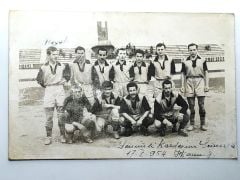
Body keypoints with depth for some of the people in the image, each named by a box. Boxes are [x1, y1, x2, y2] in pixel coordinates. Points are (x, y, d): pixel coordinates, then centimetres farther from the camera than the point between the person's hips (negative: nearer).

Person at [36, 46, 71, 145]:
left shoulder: (62, 66, 5)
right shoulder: (44, 67, 2)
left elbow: (67, 76, 19)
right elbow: (39, 80, 11)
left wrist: (64, 80, 7)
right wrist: (46, 85, 8)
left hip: (60, 90, 1)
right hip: (49, 91, -1)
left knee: (61, 115, 3)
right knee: (49, 116, 1)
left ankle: (62, 135, 12)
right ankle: (48, 136, 9)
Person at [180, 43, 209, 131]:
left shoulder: (202, 60, 8)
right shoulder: (185, 62, 10)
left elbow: (206, 73, 9)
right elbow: (183, 74, 12)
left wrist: (207, 85, 2)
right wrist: (182, 86, 5)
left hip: (200, 81, -1)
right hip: (189, 82, 1)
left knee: (201, 104, -4)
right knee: (191, 105, 3)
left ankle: (203, 124, 7)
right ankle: (192, 124, 12)